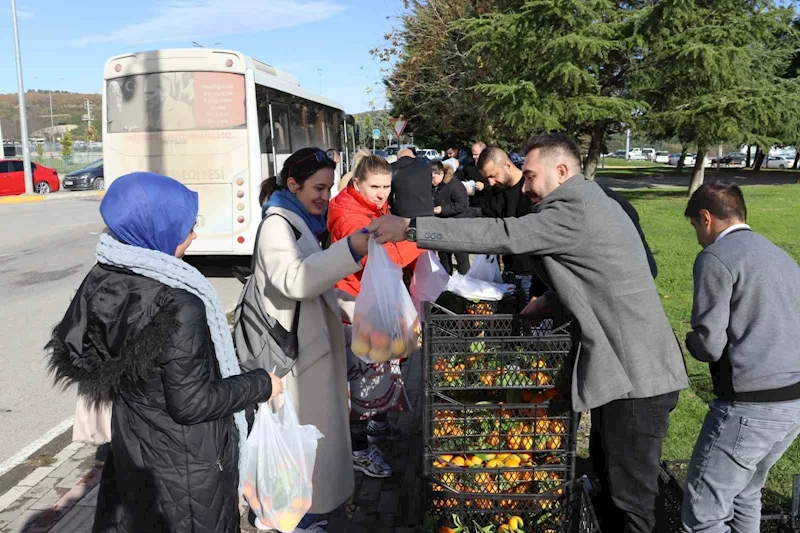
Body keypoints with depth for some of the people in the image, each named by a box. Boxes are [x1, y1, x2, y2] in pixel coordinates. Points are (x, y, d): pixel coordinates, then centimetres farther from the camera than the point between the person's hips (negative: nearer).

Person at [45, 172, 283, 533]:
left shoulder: (102, 280, -5)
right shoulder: (179, 304, -30)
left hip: (130, 447, 7)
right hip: (185, 463, -7)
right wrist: (261, 385, -14)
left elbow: (70, 346, 8)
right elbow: (192, 402, -25)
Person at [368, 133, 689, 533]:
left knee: (631, 496, 3)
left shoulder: (575, 208, -18)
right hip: (625, 366, 10)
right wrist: (550, 298, 12)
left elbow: (501, 235, -23)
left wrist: (410, 228, -21)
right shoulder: (588, 201, 14)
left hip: (638, 375, -10)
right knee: (607, 470, 23)